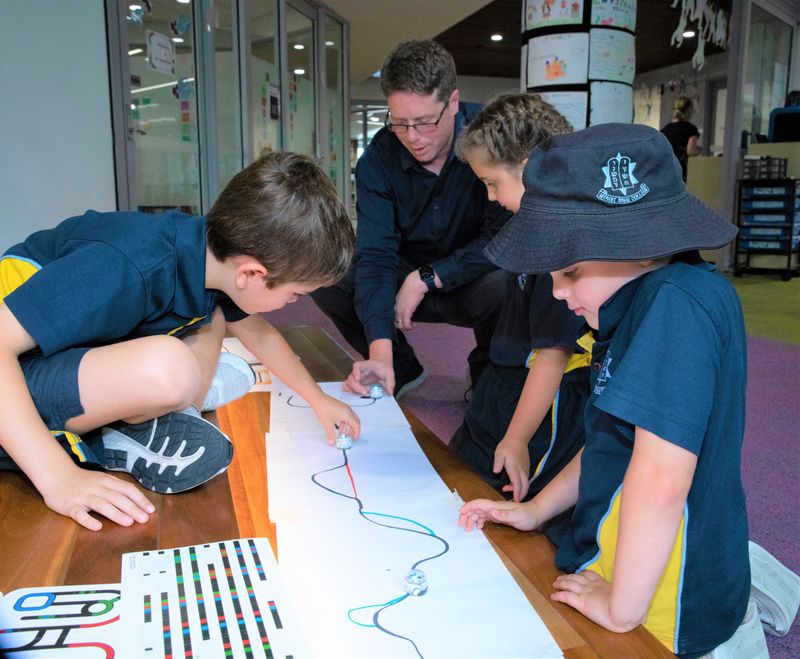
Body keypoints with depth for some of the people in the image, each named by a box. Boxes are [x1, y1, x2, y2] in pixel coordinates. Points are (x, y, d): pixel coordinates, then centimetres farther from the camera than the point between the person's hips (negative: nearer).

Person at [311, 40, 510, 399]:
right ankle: (401, 368, 6)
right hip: (411, 273, 3)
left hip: (475, 278, -2)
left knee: (504, 287, -37)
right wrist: (380, 352, -36)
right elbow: (376, 253, -23)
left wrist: (425, 279, -25)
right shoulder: (378, 158, -14)